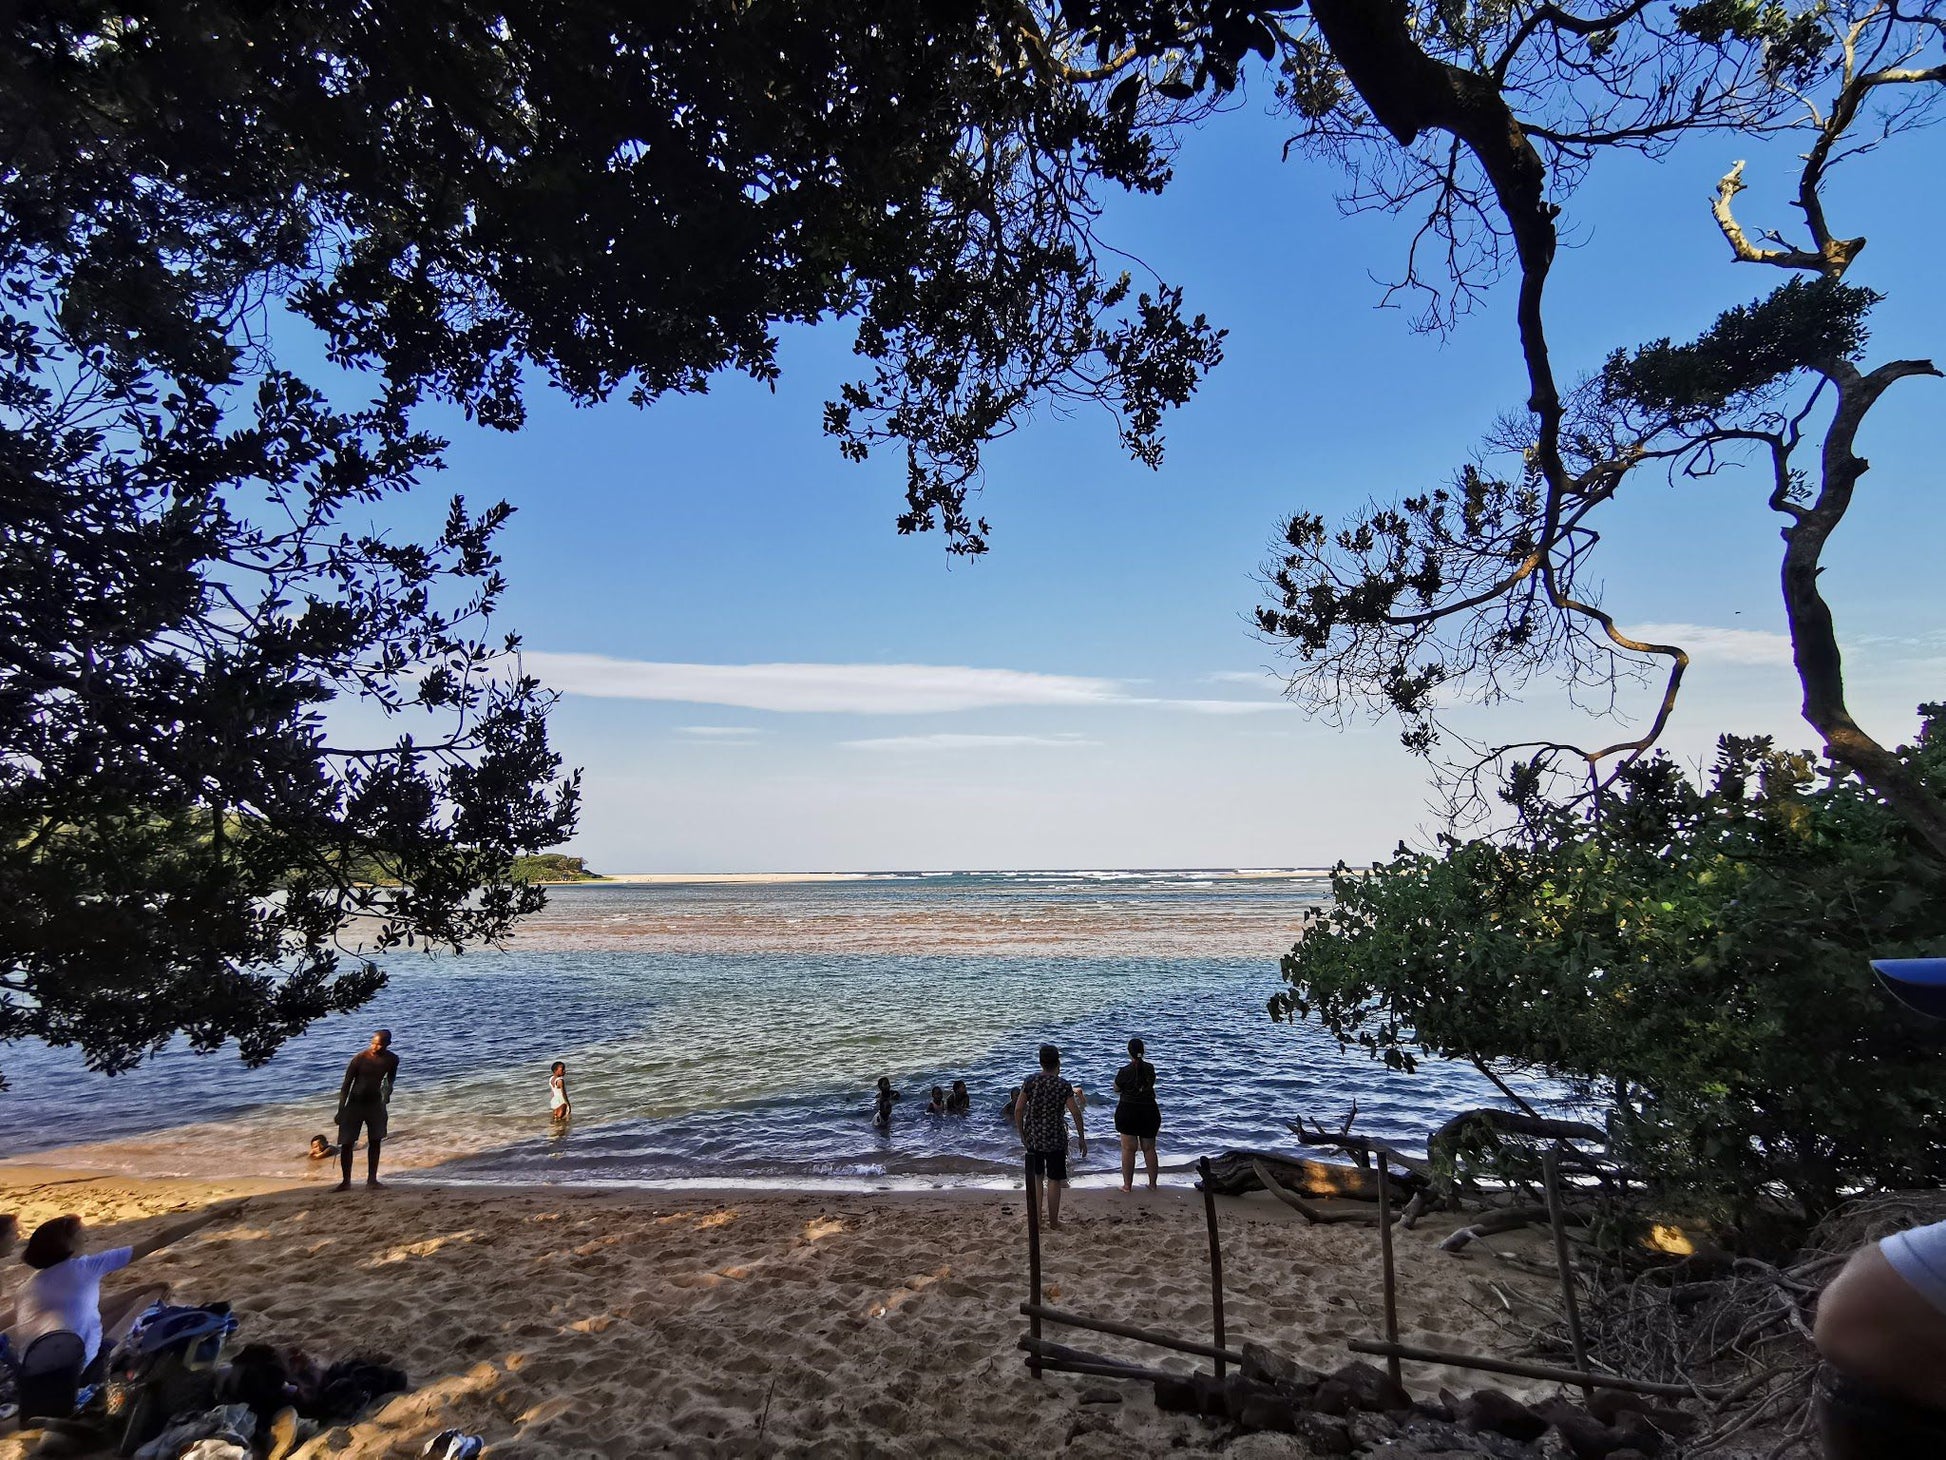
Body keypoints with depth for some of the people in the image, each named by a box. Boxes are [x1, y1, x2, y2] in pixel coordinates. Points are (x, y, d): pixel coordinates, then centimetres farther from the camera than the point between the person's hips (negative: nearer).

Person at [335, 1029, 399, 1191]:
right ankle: (346, 1181, 8)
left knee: (375, 1141, 3)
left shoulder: (392, 1060, -8)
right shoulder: (360, 1058, -19)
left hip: (375, 1103, 3)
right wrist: (340, 1110, -14)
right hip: (355, 1103, -3)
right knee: (346, 1143, -3)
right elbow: (346, 1084, -13)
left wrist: (387, 1094, -4)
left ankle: (372, 1178, 12)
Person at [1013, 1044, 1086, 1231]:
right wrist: (1082, 1138, 0)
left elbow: (1018, 1109, -4)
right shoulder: (1063, 1085, -11)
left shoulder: (1029, 1082, -5)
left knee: (1035, 1178, 18)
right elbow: (1075, 1113, -11)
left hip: (1032, 1138, 3)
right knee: (1054, 1180, 9)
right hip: (1055, 1139, -3)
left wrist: (1022, 1134, 8)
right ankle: (1053, 1223, 16)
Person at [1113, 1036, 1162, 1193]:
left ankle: (1127, 1185, 7)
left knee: (1128, 1149, 4)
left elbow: (1116, 1089, 1)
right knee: (1149, 1148, 14)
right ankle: (1153, 1183, 21)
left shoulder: (1125, 1071, -14)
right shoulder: (1150, 1068, -3)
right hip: (1149, 1111, 3)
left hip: (1128, 1111, -3)